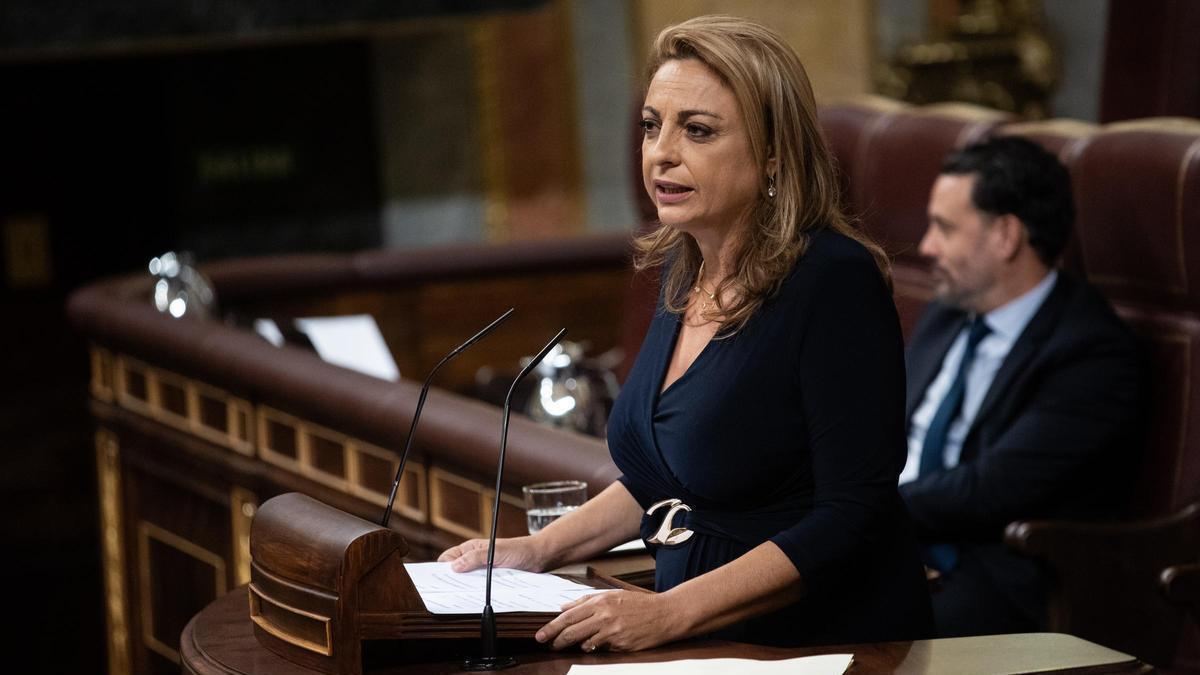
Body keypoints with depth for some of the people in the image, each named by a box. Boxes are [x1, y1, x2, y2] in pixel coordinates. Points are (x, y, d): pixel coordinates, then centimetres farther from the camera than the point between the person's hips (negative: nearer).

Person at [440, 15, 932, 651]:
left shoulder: (833, 281, -15)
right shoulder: (683, 270, 10)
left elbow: (851, 516, -19)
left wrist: (670, 613, -24)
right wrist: (539, 549, 14)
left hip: (824, 644, -7)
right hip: (710, 646, 7)